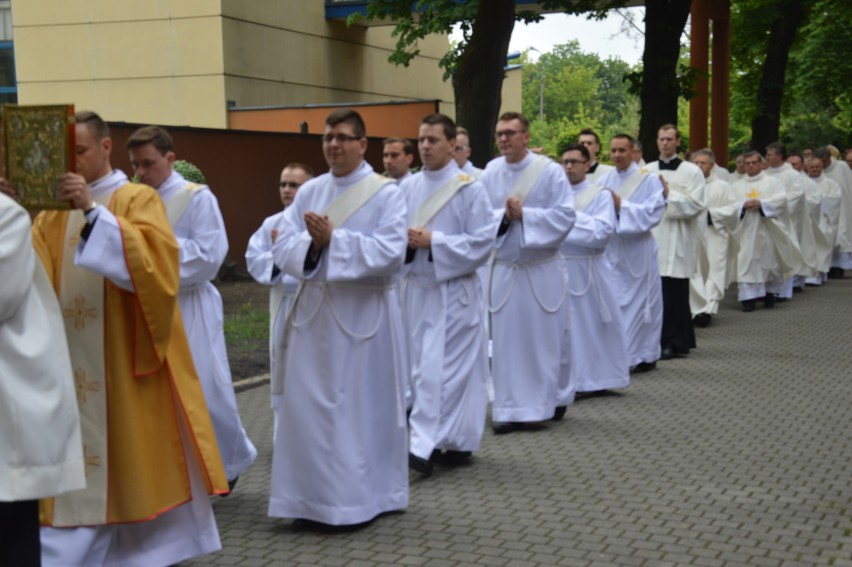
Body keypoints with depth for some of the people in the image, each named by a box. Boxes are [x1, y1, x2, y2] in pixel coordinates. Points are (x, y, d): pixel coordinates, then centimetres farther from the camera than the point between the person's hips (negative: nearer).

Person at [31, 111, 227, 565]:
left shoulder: (138, 199, -2)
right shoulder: (55, 210, 12)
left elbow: (155, 258, -21)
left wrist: (94, 210, -27)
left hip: (126, 361, -4)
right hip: (72, 363, 4)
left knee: (135, 455, 4)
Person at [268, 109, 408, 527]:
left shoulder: (386, 193, -4)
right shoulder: (308, 192, 9)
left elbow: (391, 253, -17)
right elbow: (283, 249, 2)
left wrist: (333, 239, -20)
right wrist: (312, 242, -19)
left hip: (363, 315, -4)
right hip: (314, 313, 5)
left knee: (362, 408, 3)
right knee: (307, 407, 5)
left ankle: (362, 497, 15)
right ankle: (313, 499, 15)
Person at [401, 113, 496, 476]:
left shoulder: (470, 189, -7)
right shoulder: (407, 187, 7)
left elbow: (483, 241, -12)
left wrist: (433, 241, -18)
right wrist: (405, 241, -9)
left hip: (453, 290, -6)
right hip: (417, 286, 6)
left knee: (438, 368, -11)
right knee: (424, 367, 9)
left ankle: (425, 446, -10)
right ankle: (456, 441, 21)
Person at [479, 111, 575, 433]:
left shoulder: (550, 171, -7)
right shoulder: (490, 173, 1)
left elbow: (565, 215, -12)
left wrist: (523, 214, -18)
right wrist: (504, 215, -17)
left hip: (542, 270, -2)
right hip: (503, 269, 2)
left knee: (544, 340, 7)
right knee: (507, 341, 3)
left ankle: (547, 401, 22)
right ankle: (509, 410, 12)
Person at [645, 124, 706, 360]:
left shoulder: (691, 171, 2)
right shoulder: (647, 171, 11)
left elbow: (697, 205, -6)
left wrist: (669, 194, -11)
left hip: (678, 239, -3)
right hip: (652, 236, 4)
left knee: (674, 294, -3)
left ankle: (672, 342, 4)